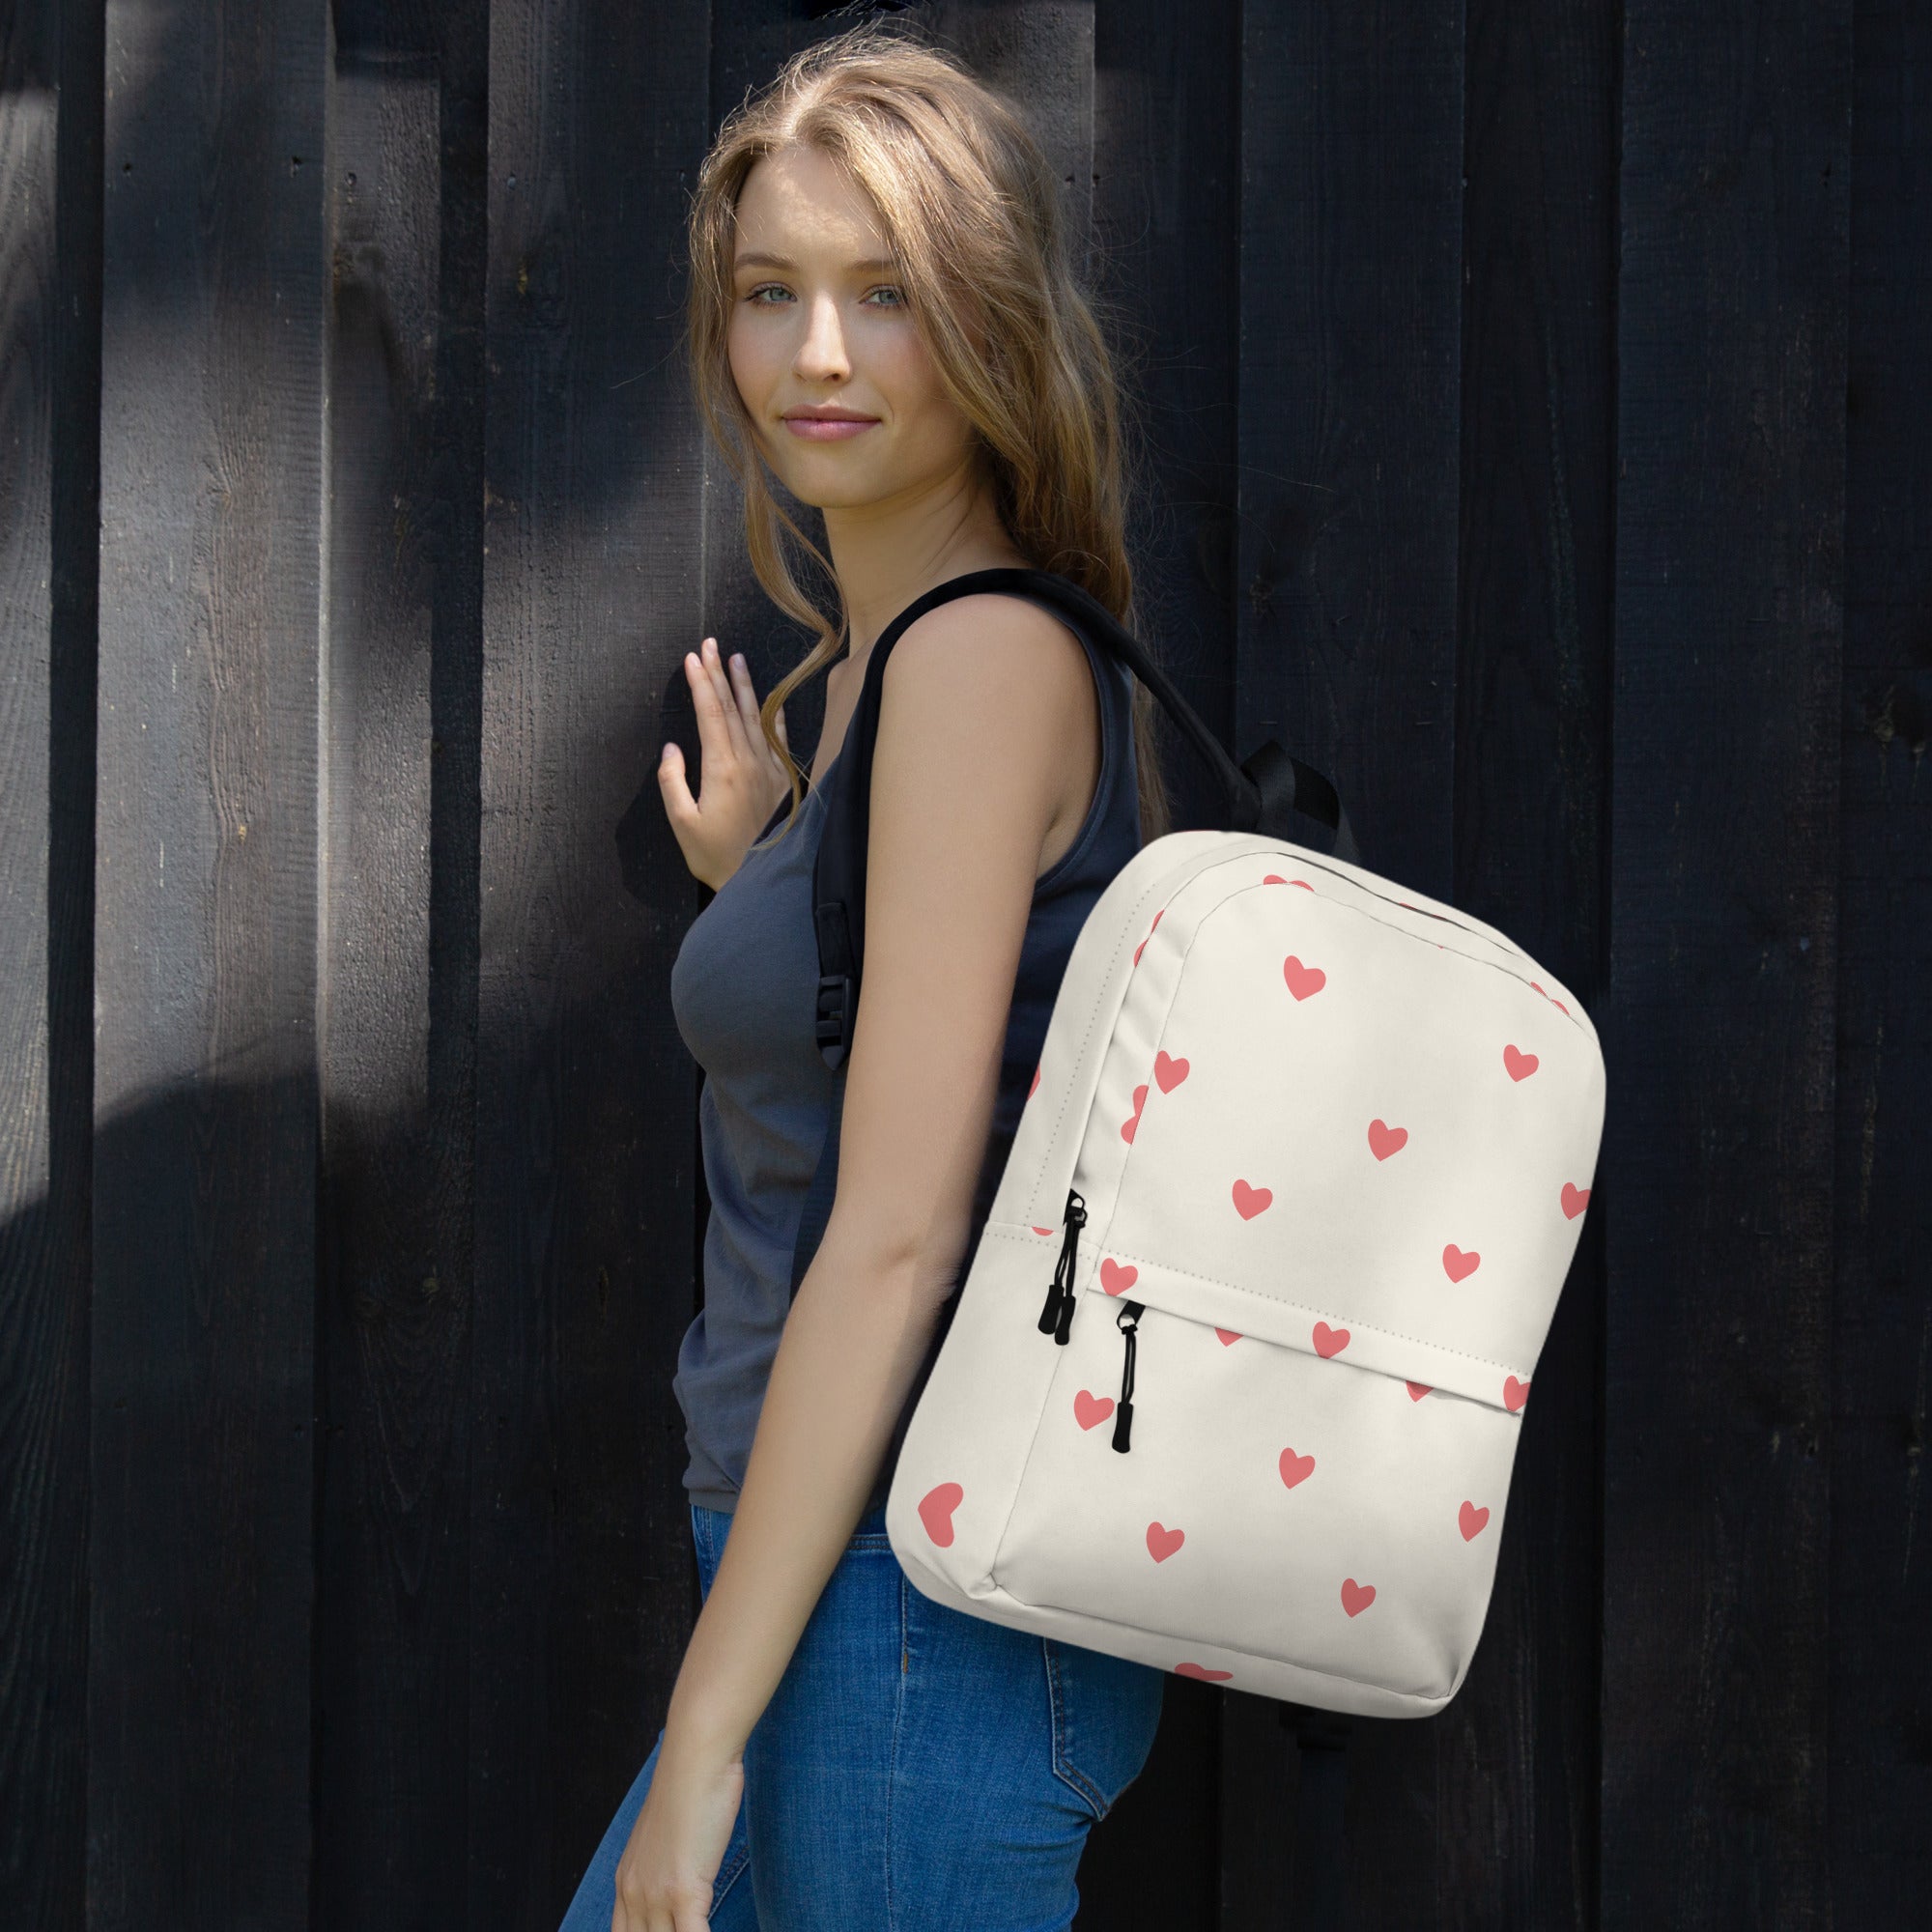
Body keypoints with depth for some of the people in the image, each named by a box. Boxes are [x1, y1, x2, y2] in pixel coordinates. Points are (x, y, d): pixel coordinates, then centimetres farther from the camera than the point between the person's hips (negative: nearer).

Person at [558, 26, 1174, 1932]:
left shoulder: (988, 654, -14)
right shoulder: (858, 670, 14)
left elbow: (898, 1234, -19)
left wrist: (704, 1730, -17)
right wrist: (753, 886, 12)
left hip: (926, 1618, -10)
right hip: (855, 1610, 10)